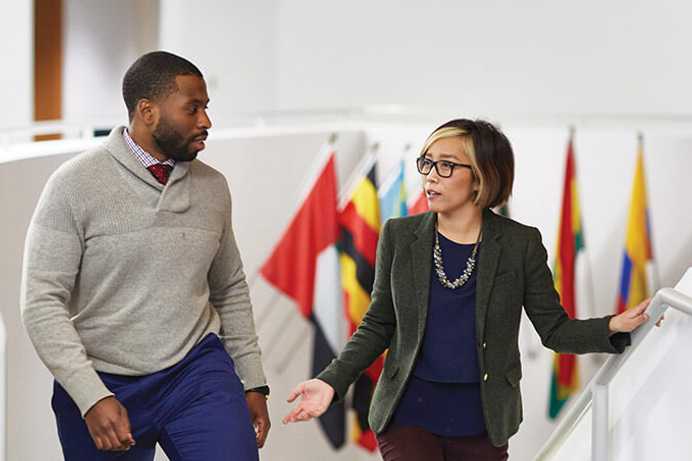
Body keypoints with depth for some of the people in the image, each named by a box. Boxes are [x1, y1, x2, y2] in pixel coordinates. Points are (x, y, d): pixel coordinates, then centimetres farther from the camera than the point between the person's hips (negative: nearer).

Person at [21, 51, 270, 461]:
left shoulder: (212, 187, 5)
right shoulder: (75, 185, -8)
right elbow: (42, 303, -12)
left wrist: (253, 383, 14)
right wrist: (92, 398, -19)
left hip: (197, 371, 3)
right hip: (104, 384, -3)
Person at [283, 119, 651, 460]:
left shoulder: (520, 244, -4)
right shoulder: (399, 236, -1)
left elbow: (554, 329, 0)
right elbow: (378, 325, 5)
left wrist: (614, 327, -17)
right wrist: (332, 381, -7)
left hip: (482, 420, 0)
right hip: (409, 415, 0)